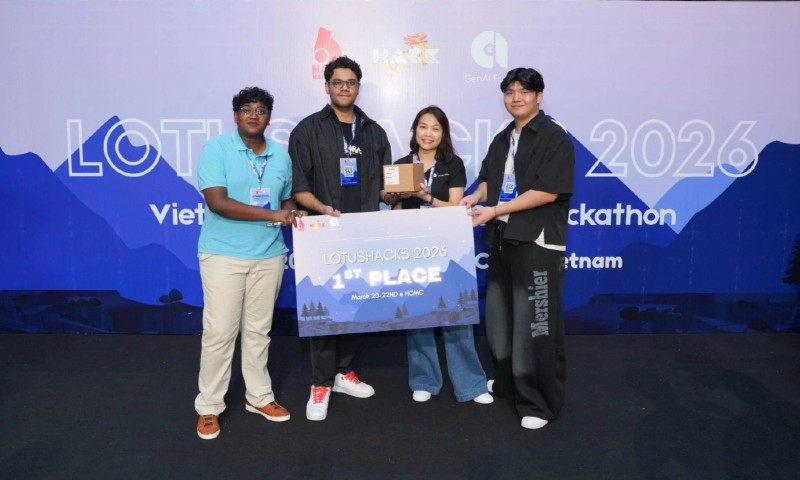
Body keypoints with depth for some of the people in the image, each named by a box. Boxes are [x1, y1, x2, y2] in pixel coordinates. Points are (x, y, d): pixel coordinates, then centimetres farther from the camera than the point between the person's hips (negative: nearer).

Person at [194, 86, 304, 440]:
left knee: (258, 330, 13)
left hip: (269, 255, 4)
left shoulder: (281, 155, 9)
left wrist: (295, 215, -5)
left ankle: (259, 396, 28)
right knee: (219, 332, 1)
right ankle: (209, 406, 16)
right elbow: (217, 202, -17)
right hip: (223, 254, -4)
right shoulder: (216, 148, -7)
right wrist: (271, 215, -21)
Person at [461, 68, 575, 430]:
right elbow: (488, 178, 21)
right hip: (501, 239, 8)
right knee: (498, 318, 17)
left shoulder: (554, 138, -8)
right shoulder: (502, 139, 16)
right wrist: (476, 196, -4)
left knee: (535, 326, -1)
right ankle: (507, 383, 38)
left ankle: (539, 402, 14)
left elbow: (548, 192, -17)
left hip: (538, 243, -8)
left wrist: (494, 210, -19)